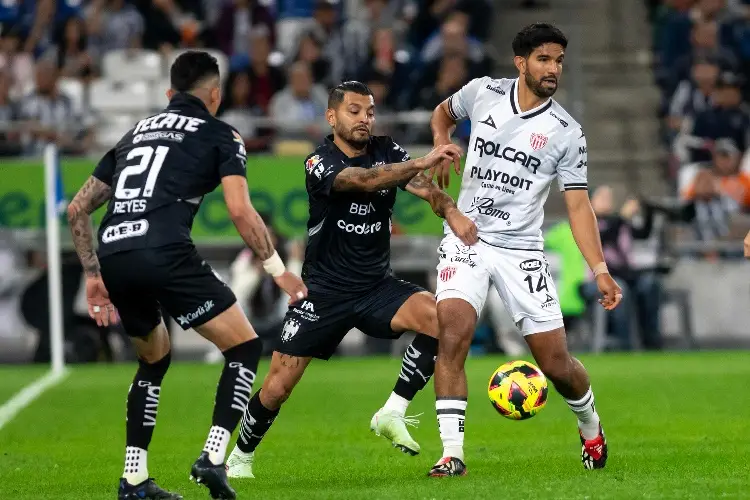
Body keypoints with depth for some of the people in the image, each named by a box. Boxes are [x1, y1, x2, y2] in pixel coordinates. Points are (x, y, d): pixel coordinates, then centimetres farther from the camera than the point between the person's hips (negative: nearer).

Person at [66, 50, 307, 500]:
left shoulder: (137, 133, 29)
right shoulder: (220, 134, 12)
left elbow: (78, 208, 27)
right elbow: (240, 211, -2)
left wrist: (94, 277, 32)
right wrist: (278, 270, 7)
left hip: (113, 258, 6)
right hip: (165, 255, -6)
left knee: (154, 360, 28)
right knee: (245, 347, 6)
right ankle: (214, 457, -10)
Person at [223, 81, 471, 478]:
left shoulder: (386, 152, 0)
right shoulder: (320, 163, -14)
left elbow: (424, 188, -16)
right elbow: (364, 181, -34)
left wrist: (450, 210, -38)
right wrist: (421, 162, -47)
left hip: (376, 286, 4)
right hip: (324, 292, -4)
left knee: (438, 317, -24)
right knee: (277, 387, -5)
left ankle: (393, 413, -12)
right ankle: (240, 457, 21)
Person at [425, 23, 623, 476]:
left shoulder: (567, 132, -3)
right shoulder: (483, 93, 1)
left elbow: (578, 205, -3)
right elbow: (443, 113, 24)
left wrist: (601, 270, -12)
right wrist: (441, 147, 3)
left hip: (522, 250, 0)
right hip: (467, 239, 0)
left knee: (556, 362, 1)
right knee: (452, 334, -23)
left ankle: (591, 427, 34)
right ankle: (453, 454, -19)